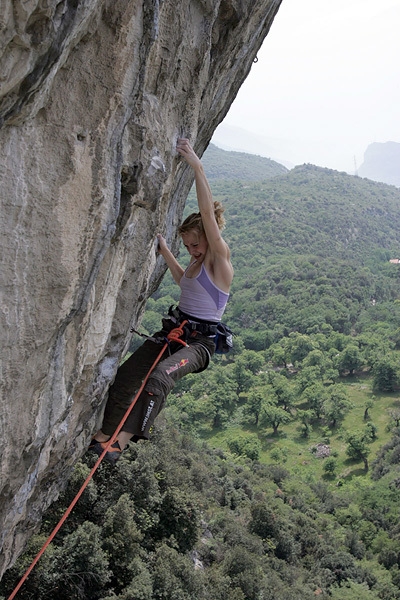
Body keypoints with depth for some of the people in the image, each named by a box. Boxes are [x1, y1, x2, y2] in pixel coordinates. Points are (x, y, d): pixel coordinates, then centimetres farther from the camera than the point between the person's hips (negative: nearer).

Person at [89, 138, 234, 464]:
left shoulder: (220, 259, -13)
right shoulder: (199, 260, 10)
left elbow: (208, 212, -26)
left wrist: (197, 165, -29)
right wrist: (166, 253, 24)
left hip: (199, 341, -9)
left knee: (161, 376, -34)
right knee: (126, 373, -2)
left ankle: (120, 443, -34)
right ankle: (105, 434, 9)